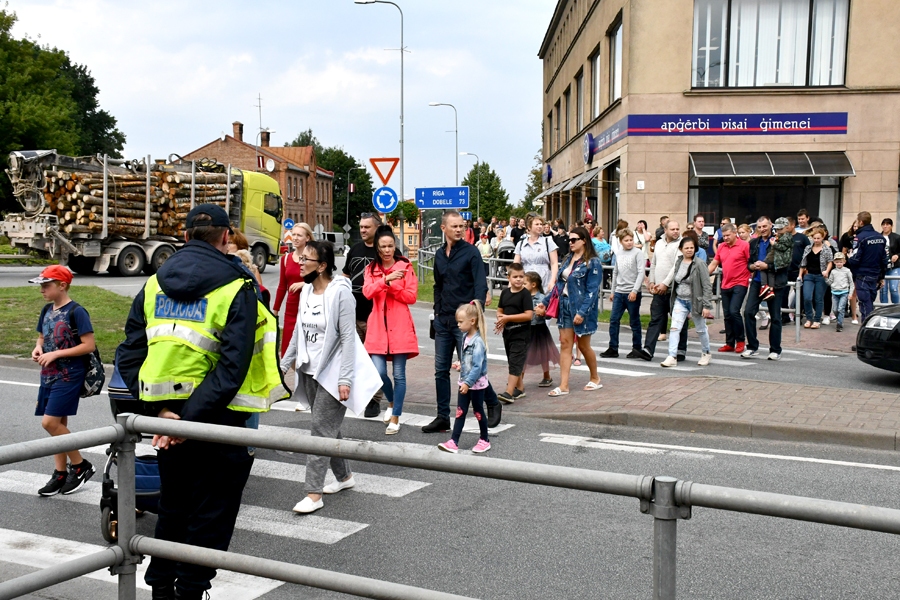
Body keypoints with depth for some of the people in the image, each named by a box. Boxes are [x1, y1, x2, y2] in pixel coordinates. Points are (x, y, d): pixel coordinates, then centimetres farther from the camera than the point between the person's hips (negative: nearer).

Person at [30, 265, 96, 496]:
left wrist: (56, 354, -18)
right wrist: (38, 349, 0)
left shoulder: (76, 311, -13)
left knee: (50, 422, -13)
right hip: (48, 375, 7)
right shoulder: (47, 310, 10)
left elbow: (89, 345, -15)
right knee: (58, 424, 10)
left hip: (69, 376, -7)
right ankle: (60, 474, 18)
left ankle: (80, 465, 2)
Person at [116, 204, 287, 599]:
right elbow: (231, 367, -22)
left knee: (172, 507, 22)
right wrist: (191, 419, -20)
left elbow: (129, 356, -2)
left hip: (165, 416, 6)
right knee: (210, 515, 9)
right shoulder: (236, 289, -11)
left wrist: (160, 409, -8)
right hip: (215, 419, -5)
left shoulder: (154, 286, 6)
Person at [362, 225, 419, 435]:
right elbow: (367, 292, -10)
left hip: (400, 325, -2)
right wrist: (386, 279, -23)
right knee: (379, 372, -5)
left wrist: (392, 286, -13)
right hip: (378, 326, 2)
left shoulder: (405, 266, 3)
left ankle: (395, 418, 11)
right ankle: (392, 402, 25)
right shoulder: (371, 269, 10)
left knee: (399, 374, 1)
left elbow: (411, 296, -3)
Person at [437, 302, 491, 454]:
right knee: (460, 412, 4)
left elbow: (477, 366, -26)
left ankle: (484, 440, 24)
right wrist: (461, 364, 7)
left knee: (478, 411, 8)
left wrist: (468, 383, -26)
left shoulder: (478, 342, -23)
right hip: (465, 382, 8)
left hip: (476, 383, -8)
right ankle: (453, 442, 3)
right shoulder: (465, 337, 4)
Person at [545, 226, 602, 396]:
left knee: (583, 345, 7)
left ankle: (595, 379, 29)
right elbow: (559, 283, 13)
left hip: (581, 307, -6)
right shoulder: (568, 259, 11)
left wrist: (582, 312, -22)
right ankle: (563, 385, 0)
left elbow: (592, 290, -16)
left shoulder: (592, 262, -11)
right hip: (565, 305, 6)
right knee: (565, 344, 1)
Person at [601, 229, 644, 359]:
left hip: (633, 293, -5)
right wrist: (613, 291, 18)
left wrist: (635, 290, -19)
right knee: (613, 320, 3)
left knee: (634, 322, 3)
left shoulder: (638, 253, -5)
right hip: (619, 292, 5)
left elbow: (641, 273, -12)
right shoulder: (618, 254, 12)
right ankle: (613, 349, 9)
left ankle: (637, 349, 13)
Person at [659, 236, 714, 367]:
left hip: (695, 301, -4)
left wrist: (707, 306, -16)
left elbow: (707, 286, -14)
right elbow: (672, 276, 18)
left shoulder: (699, 264, -13)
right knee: (674, 328, -7)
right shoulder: (678, 262, 3)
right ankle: (672, 357, -7)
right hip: (680, 301, 4)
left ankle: (706, 353, 32)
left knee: (701, 329, 12)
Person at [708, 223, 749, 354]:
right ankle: (729, 343, 15)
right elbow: (714, 264, 16)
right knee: (727, 315, 8)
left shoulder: (744, 245, -6)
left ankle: (740, 341, -1)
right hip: (725, 285, 6)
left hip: (739, 284, -6)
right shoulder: (721, 247, 11)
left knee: (734, 311, -16)